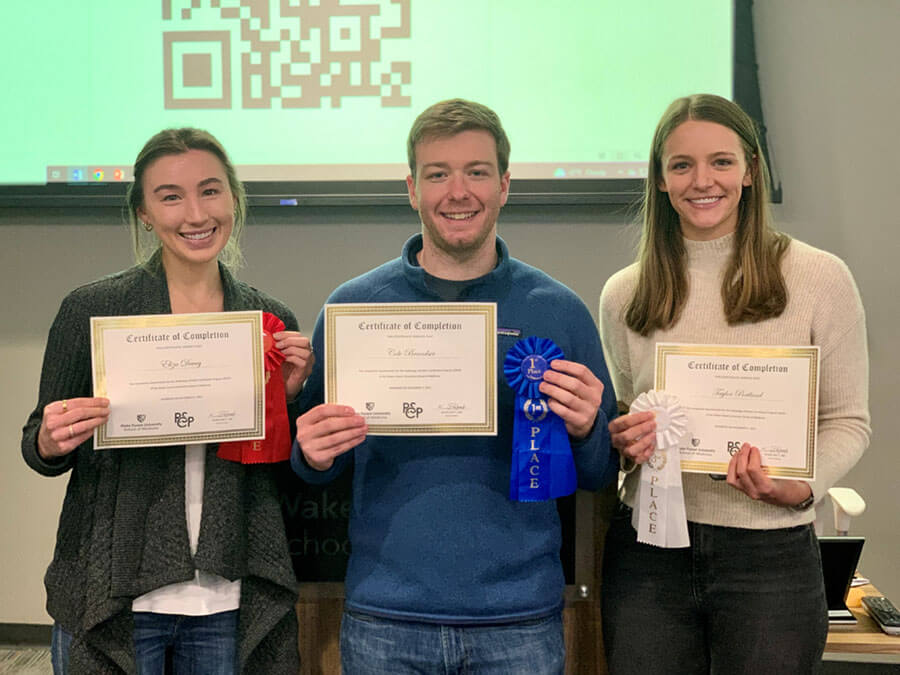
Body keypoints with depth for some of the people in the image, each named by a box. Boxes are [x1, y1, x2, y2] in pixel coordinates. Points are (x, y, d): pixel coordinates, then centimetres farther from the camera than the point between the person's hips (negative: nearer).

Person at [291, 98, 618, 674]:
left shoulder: (559, 311, 0)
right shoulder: (353, 306, 0)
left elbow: (600, 475, 6)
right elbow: (313, 462, 8)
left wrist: (584, 430, -15)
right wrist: (315, 455, -14)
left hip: (520, 622, 0)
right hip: (385, 619, 0)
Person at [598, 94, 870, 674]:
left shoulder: (819, 278, -3)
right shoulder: (624, 295, 5)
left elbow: (847, 421, 1)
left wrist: (802, 486, -17)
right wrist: (625, 440, -7)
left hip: (771, 555, -2)